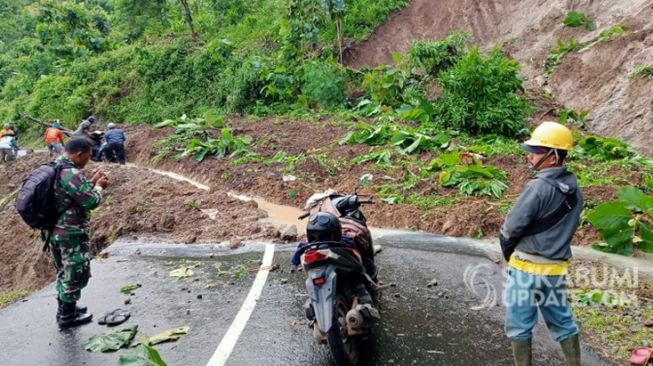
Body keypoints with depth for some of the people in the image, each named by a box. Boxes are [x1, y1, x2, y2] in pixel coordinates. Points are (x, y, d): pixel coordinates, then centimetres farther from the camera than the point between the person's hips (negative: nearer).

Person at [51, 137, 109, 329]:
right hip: (71, 234, -10)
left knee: (64, 272, 22)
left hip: (54, 231, 10)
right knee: (76, 274, 4)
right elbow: (91, 201, -21)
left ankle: (64, 309, 35)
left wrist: (91, 182, 9)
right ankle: (67, 317, 14)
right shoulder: (70, 173, -23)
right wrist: (99, 186, -4)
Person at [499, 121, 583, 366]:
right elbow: (566, 227, 12)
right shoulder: (574, 189, 4)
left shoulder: (539, 187, -20)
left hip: (528, 267, -7)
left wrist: (508, 253, 2)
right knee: (562, 321, 19)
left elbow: (510, 229, -17)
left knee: (519, 324, 7)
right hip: (557, 267, 8)